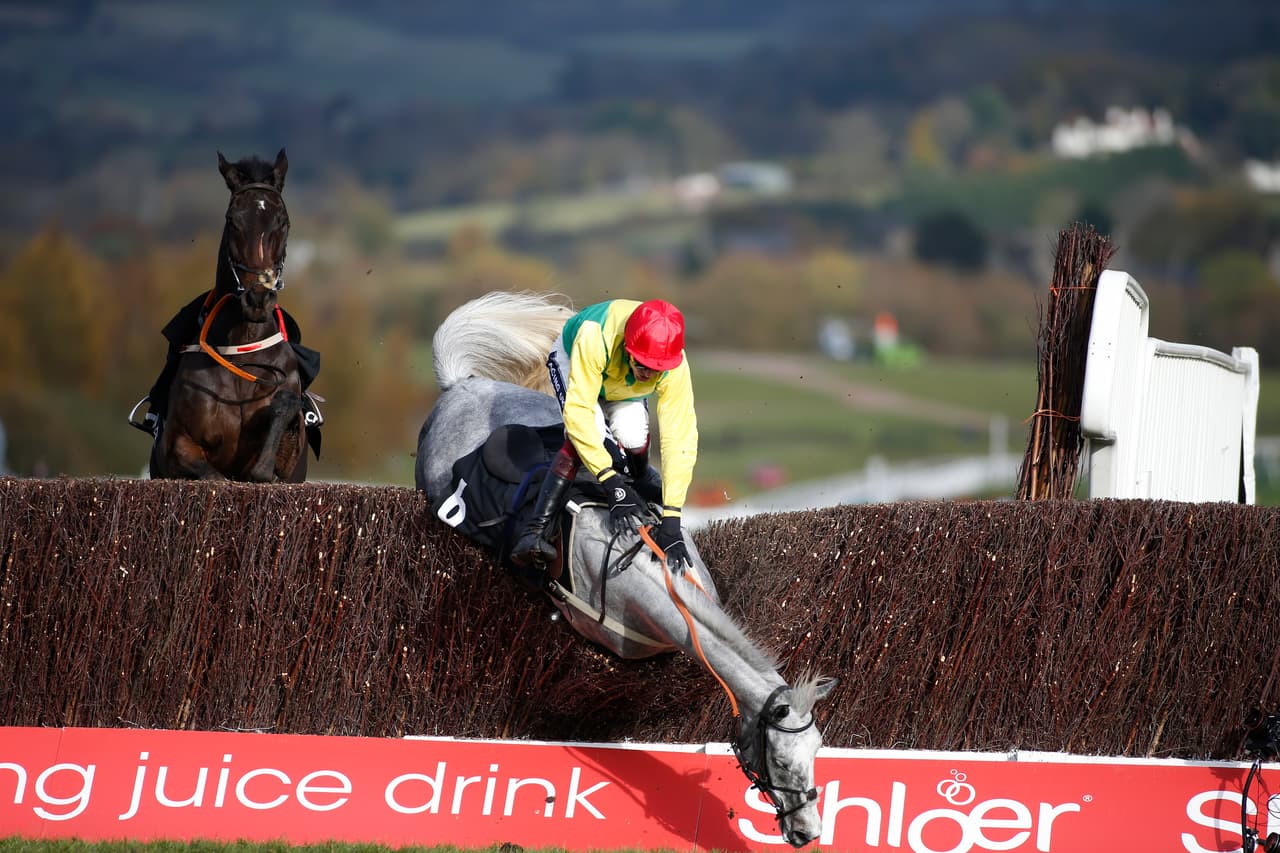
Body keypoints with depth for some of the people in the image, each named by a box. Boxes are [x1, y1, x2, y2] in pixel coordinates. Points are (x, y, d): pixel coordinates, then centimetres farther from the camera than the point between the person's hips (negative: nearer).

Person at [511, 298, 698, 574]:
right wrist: (612, 483, -51)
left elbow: (680, 440, -39)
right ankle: (536, 530, -30)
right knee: (580, 437, -29)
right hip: (571, 358, -3)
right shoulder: (595, 337, -48)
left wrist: (671, 522, -45)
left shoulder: (675, 369, -38)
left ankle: (641, 477, 20)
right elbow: (578, 411, -47)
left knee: (633, 437, -19)